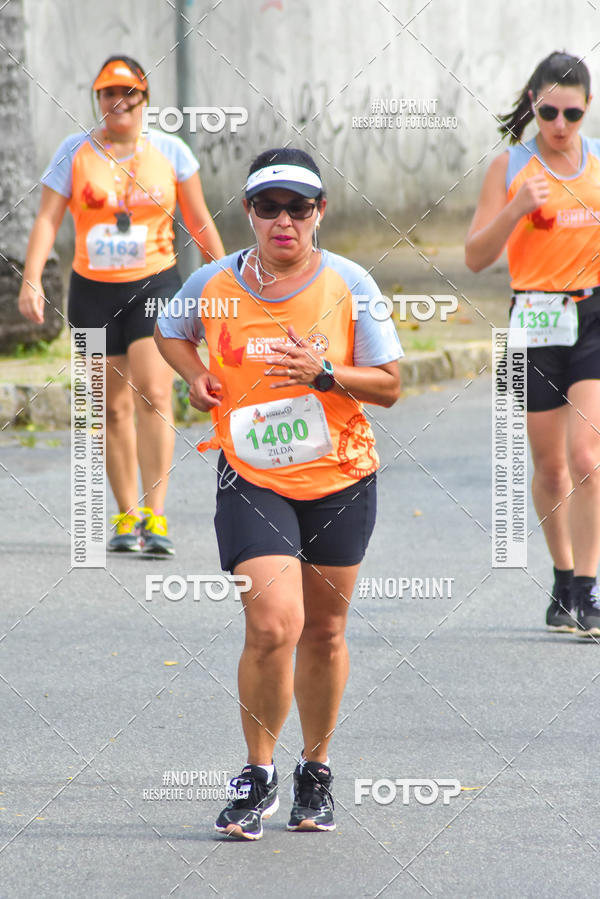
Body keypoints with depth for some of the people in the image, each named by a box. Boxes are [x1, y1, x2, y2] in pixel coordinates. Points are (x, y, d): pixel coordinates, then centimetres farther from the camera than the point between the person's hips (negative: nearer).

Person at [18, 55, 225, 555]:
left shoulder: (170, 152, 3)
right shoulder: (76, 152, 2)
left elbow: (199, 222, 11)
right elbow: (48, 219, -5)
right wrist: (31, 279, -18)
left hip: (156, 285, -1)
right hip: (93, 290, 1)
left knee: (153, 393, -17)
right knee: (114, 408, 5)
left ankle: (155, 515, -19)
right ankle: (126, 515, 16)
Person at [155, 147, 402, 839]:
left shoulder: (348, 285, -6)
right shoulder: (215, 285, -3)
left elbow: (390, 385, -4)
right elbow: (168, 332, 18)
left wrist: (324, 373, -21)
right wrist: (196, 375, -2)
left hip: (340, 477, 1)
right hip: (252, 478, -1)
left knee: (323, 629, 11)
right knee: (273, 626, -17)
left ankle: (315, 772, 31)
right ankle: (257, 774, 1)